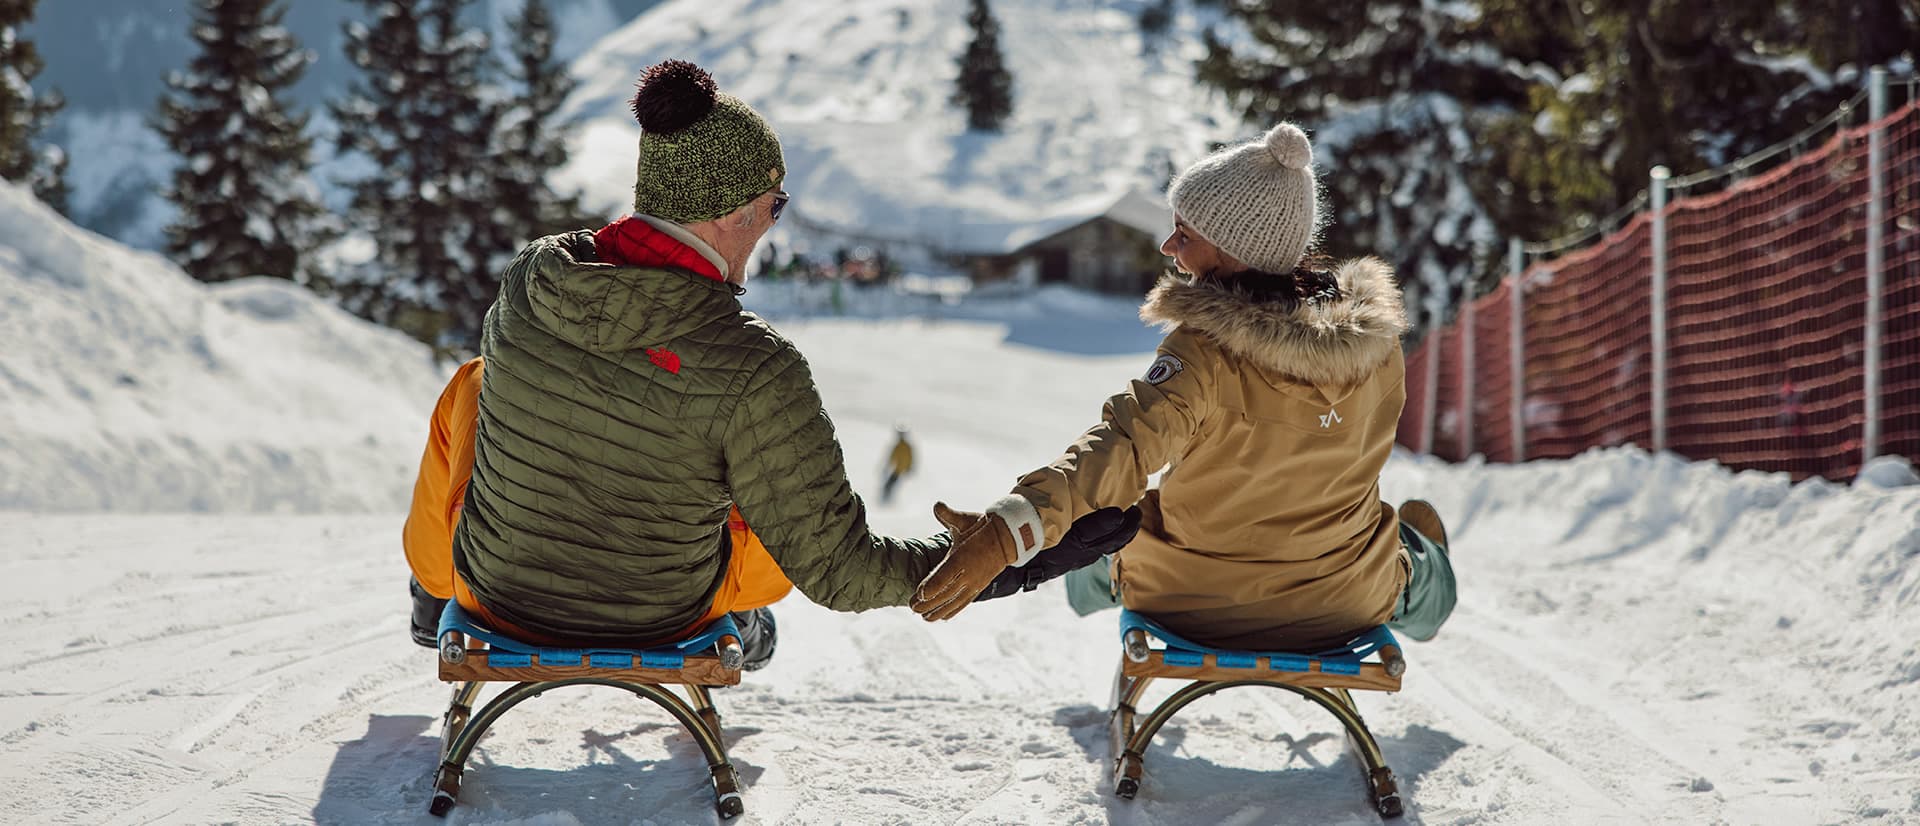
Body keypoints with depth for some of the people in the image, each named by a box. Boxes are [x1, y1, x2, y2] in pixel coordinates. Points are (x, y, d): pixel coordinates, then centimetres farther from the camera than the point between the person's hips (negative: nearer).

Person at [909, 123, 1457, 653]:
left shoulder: (1205, 351, -28)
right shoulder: (1376, 342, -12)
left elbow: (1122, 449, -41)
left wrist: (1009, 530, -53)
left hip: (1198, 605, -2)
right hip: (1349, 607, 3)